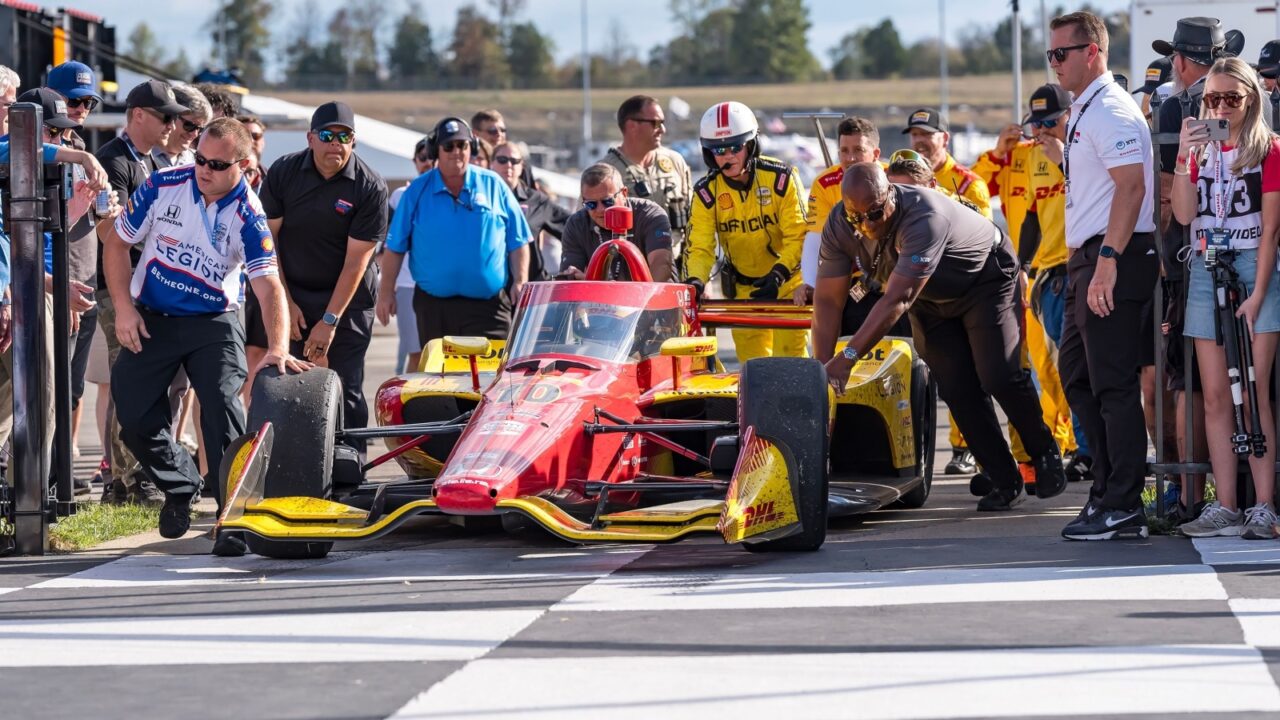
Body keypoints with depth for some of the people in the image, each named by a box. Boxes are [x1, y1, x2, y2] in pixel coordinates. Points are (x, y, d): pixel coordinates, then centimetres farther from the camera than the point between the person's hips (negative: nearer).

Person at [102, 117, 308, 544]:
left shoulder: (248, 216, -16)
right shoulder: (163, 187, -11)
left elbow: (268, 285, -24)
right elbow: (116, 242, 1)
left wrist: (278, 348, -39)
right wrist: (123, 308, -7)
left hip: (213, 321, -2)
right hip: (151, 320, 2)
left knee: (222, 405, -21)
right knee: (134, 416, -3)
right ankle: (180, 486, 23)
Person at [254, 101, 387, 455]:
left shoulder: (370, 187, -12)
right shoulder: (283, 172, -5)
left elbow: (356, 260, -13)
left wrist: (330, 321, -16)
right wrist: (285, 302, -6)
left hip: (346, 297, -2)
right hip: (288, 292, 2)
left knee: (345, 391, -5)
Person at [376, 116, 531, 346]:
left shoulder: (493, 185, 5)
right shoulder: (418, 191, 6)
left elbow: (518, 242, 8)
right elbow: (395, 247, 7)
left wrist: (520, 282, -3)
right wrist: (387, 292, 3)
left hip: (487, 304, -1)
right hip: (433, 305, 1)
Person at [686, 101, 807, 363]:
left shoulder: (781, 179, -17)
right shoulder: (706, 192, -9)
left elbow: (798, 236, -16)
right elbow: (700, 246, -11)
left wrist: (777, 275, -30)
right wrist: (696, 280, -31)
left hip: (787, 281, -3)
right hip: (744, 289, 3)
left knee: (789, 357, -11)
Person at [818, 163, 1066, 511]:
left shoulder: (925, 218, -42)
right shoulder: (839, 228, -22)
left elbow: (897, 301, -45)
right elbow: (827, 300, -19)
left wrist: (849, 356, -49)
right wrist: (823, 368, -28)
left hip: (986, 281, -6)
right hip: (930, 299, 6)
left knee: (999, 376, -17)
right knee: (957, 390, -4)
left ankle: (1045, 455, 6)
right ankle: (1005, 481, 5)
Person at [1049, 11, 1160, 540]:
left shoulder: (1111, 112, -13)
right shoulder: (1083, 112, 19)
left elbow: (1131, 186, -21)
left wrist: (1107, 261, -26)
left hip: (1114, 258, -11)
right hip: (1086, 259, 11)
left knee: (1113, 384, -9)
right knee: (1076, 375, 14)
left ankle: (1122, 508, -7)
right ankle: (1107, 490, 20)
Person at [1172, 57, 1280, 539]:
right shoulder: (1201, 149, 13)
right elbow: (1184, 214, 0)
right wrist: (1184, 156, -11)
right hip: (1206, 272, 5)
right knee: (1216, 397, 2)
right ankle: (1225, 508, 3)